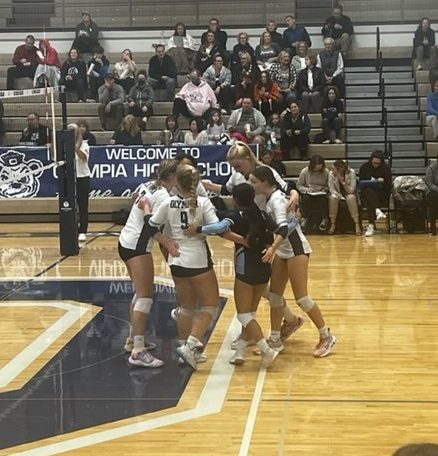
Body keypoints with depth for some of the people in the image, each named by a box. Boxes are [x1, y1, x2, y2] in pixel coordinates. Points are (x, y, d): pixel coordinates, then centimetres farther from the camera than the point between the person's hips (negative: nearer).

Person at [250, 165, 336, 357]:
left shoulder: (277, 199, -21)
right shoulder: (268, 198, 5)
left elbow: (283, 227, -37)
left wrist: (273, 248, -51)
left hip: (296, 249, -9)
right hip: (282, 251, 9)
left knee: (301, 297, -7)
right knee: (274, 295, 6)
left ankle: (326, 337, 6)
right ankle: (275, 341, 13)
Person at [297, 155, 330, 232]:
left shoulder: (326, 172, -6)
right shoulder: (304, 172, -7)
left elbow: (327, 186, 6)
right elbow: (299, 185, 0)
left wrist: (323, 190, -14)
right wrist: (307, 190, -16)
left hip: (321, 193, 0)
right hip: (308, 193, 0)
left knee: (323, 199, -33)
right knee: (306, 198, -34)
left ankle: (324, 220, -13)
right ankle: (305, 219, -14)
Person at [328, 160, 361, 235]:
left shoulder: (351, 172, -17)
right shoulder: (331, 174, -13)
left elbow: (351, 190, -18)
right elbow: (331, 189, -10)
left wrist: (342, 181, -31)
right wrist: (341, 197, -29)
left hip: (349, 194, -1)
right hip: (337, 194, 1)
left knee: (351, 198, -36)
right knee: (332, 198, -33)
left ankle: (357, 225, -33)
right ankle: (332, 225, -24)